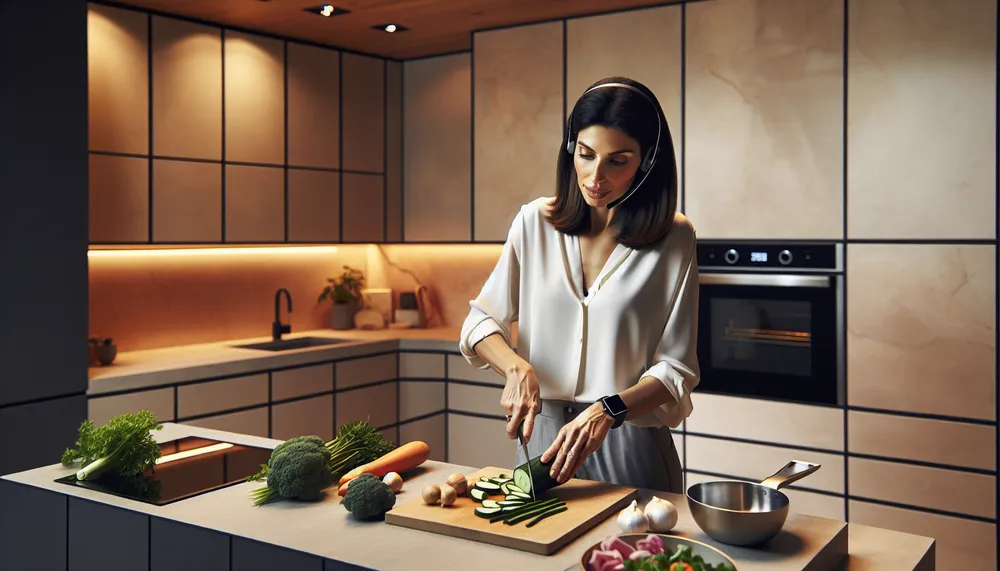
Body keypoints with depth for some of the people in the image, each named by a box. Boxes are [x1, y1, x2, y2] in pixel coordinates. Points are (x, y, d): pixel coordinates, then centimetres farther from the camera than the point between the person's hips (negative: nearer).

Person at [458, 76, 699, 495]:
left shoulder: (673, 238, -8)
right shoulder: (535, 222, -1)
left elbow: (676, 369, -8)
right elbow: (480, 320, 4)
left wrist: (607, 411, -24)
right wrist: (517, 367, -16)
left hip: (631, 448, -2)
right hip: (542, 433, 2)